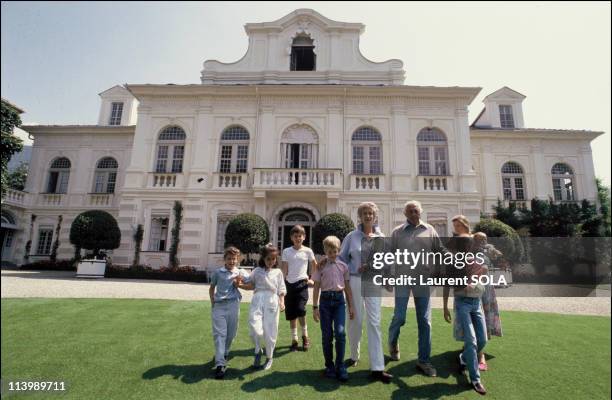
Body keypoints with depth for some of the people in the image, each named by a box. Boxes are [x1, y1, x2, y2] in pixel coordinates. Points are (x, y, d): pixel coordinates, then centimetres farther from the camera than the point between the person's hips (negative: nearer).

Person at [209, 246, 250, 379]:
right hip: (219, 305, -1)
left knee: (231, 333, 9)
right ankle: (220, 364, -6)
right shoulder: (217, 272, 7)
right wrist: (212, 303, 7)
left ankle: (224, 354, 33)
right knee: (219, 334, -5)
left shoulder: (241, 273, 6)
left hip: (233, 305, 1)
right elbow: (211, 288, 17)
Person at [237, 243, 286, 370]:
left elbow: (281, 290, 7)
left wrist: (282, 302, -7)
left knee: (270, 332, 5)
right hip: (257, 300, 0)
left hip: (272, 301, 0)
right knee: (256, 330, -13)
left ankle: (269, 357, 29)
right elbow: (250, 285, 13)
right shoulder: (257, 271, 11)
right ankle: (258, 351, 19)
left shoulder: (278, 272, 10)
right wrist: (240, 285, -5)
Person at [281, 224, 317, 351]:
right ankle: (294, 340, 24)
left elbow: (315, 267, 13)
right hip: (289, 284, 2)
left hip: (302, 284, -2)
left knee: (300, 311, -14)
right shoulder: (286, 251, 2)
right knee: (291, 314, 9)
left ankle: (305, 336, 11)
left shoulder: (308, 251, -1)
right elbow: (284, 270, 2)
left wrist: (313, 279, 8)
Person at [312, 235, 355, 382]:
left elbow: (347, 287, 9)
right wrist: (315, 307, 0)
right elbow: (316, 288, 3)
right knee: (327, 335, 6)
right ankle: (329, 366, 24)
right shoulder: (321, 267, 2)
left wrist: (351, 306, 8)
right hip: (325, 300, 0)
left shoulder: (343, 266, 5)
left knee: (340, 332, -13)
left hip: (339, 300, 0)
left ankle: (340, 366, 4)